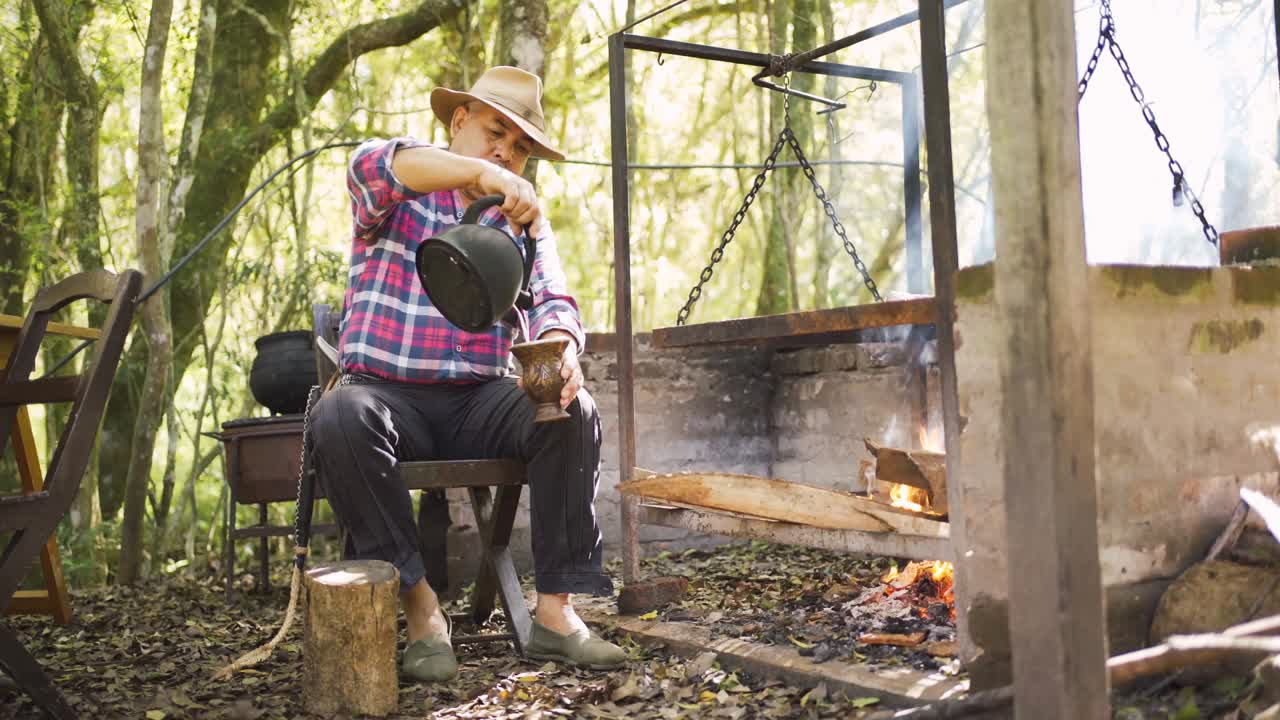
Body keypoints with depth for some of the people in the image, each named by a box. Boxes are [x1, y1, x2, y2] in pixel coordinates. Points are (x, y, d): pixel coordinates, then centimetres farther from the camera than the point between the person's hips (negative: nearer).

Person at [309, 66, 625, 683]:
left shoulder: (524, 222, 14)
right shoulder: (398, 199, 4)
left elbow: (552, 301, -2)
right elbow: (371, 164, -21)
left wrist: (559, 347, -28)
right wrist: (483, 174, -37)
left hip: (480, 401, 3)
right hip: (387, 393, -2)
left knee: (573, 411, -25)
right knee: (340, 417, -35)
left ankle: (556, 609, -22)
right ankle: (421, 608, -25)